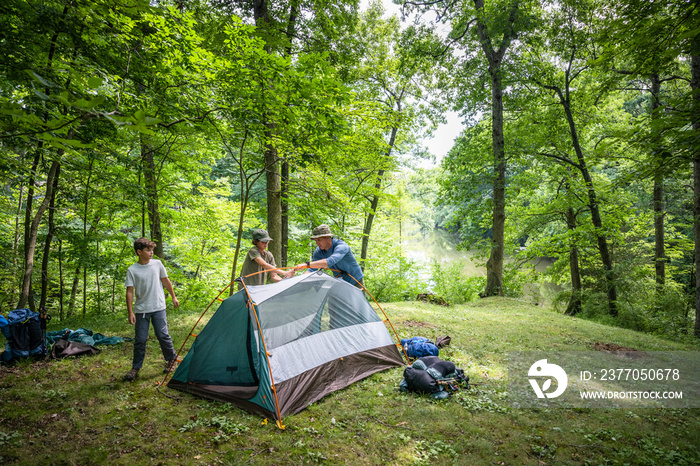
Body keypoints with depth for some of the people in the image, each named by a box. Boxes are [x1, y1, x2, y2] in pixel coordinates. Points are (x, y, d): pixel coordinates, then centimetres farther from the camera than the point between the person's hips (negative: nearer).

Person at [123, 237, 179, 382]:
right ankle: (136, 368, 20)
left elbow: (166, 281, 13)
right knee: (140, 339, 3)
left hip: (158, 308, 1)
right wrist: (130, 312, -11)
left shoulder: (157, 264, 1)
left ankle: (171, 359, 21)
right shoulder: (132, 270, -5)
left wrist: (173, 297, 16)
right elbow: (130, 292, -6)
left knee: (163, 335, 0)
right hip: (141, 310, -1)